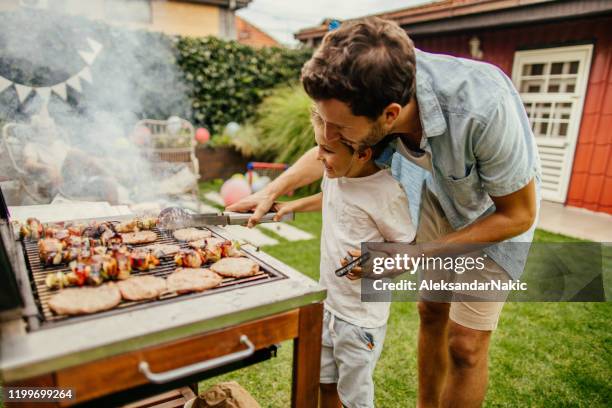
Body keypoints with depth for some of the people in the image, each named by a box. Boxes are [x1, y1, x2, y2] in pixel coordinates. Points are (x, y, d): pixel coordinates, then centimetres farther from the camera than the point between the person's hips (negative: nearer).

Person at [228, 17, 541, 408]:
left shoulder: (483, 108, -42)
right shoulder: (370, 91, -25)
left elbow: (519, 215, -25)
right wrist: (271, 192, -8)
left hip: (498, 209, -4)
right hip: (439, 191, 5)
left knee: (465, 344, -1)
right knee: (432, 312, 14)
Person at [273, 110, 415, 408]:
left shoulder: (386, 193, -26)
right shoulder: (334, 174, -4)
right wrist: (293, 206, 13)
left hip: (361, 314, -7)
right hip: (328, 303, 7)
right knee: (325, 383, 25)